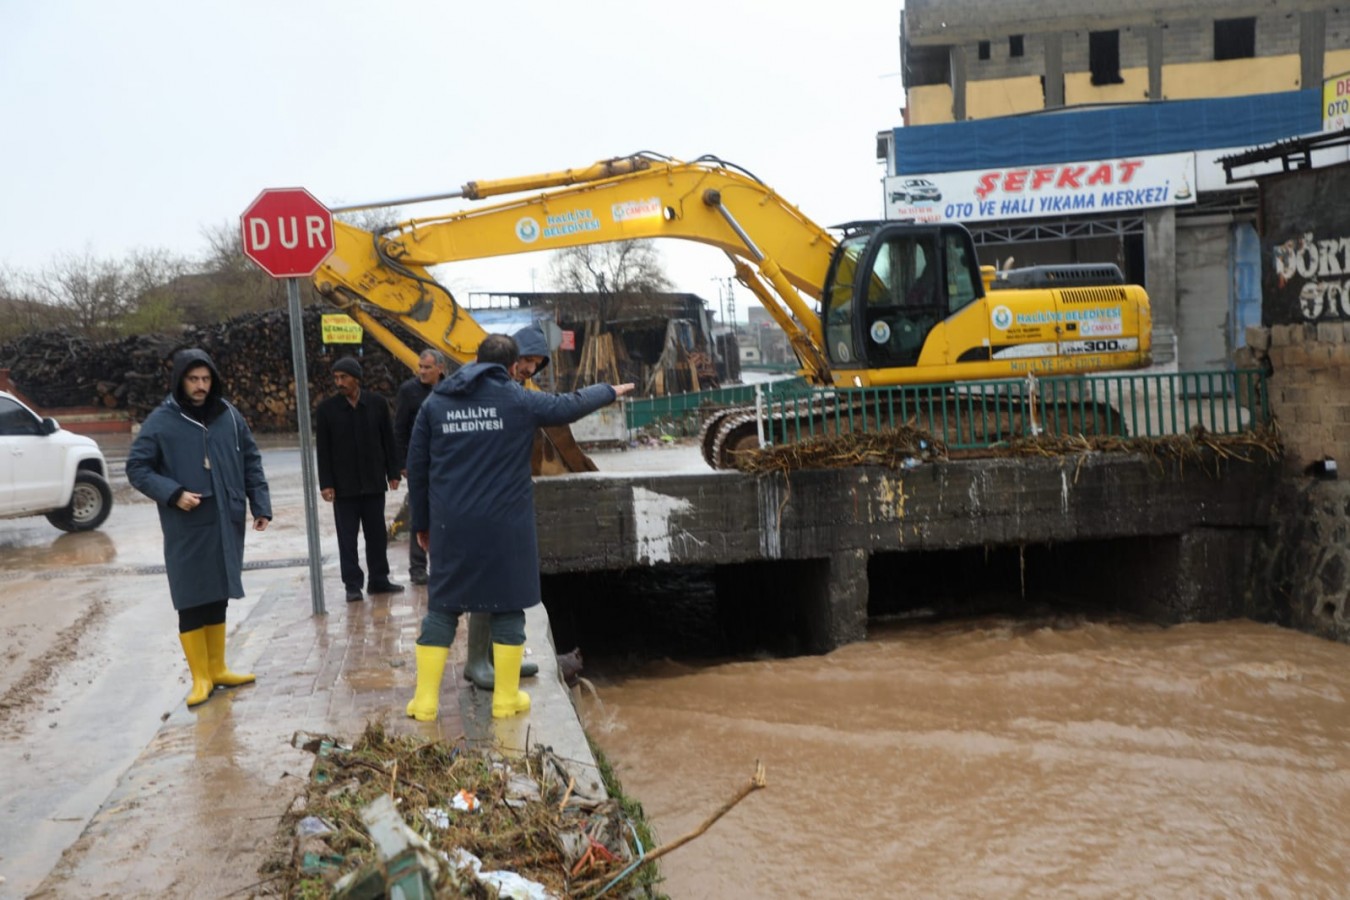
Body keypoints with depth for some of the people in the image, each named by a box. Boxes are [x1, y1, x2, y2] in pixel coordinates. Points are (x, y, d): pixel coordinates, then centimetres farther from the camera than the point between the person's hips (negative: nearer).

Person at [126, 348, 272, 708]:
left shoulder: (229, 415, 3)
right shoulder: (161, 421, -6)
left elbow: (251, 461, 10)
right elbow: (136, 468, -3)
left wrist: (261, 505, 3)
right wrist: (173, 494, -16)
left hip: (227, 524, 4)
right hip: (186, 529, -3)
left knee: (218, 598, 14)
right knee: (192, 601, 1)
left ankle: (218, 669, 26)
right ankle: (200, 678, 13)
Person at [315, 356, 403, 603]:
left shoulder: (377, 403, 1)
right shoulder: (326, 409, -2)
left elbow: (388, 441, 5)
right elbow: (323, 450, -2)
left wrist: (393, 473, 3)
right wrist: (326, 484, -6)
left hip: (373, 482, 2)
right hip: (344, 486, -1)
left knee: (377, 534, 8)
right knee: (347, 537, 2)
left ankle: (379, 580, 19)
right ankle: (352, 584, 7)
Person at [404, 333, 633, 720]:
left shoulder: (435, 402, 6)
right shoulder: (518, 399, -2)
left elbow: (417, 467, 8)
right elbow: (570, 405, 10)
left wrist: (421, 522, 17)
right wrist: (610, 391, 29)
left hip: (451, 524, 3)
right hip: (504, 523, -3)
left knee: (442, 608, 10)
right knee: (507, 606, 9)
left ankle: (425, 700, 10)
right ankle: (506, 699, 14)